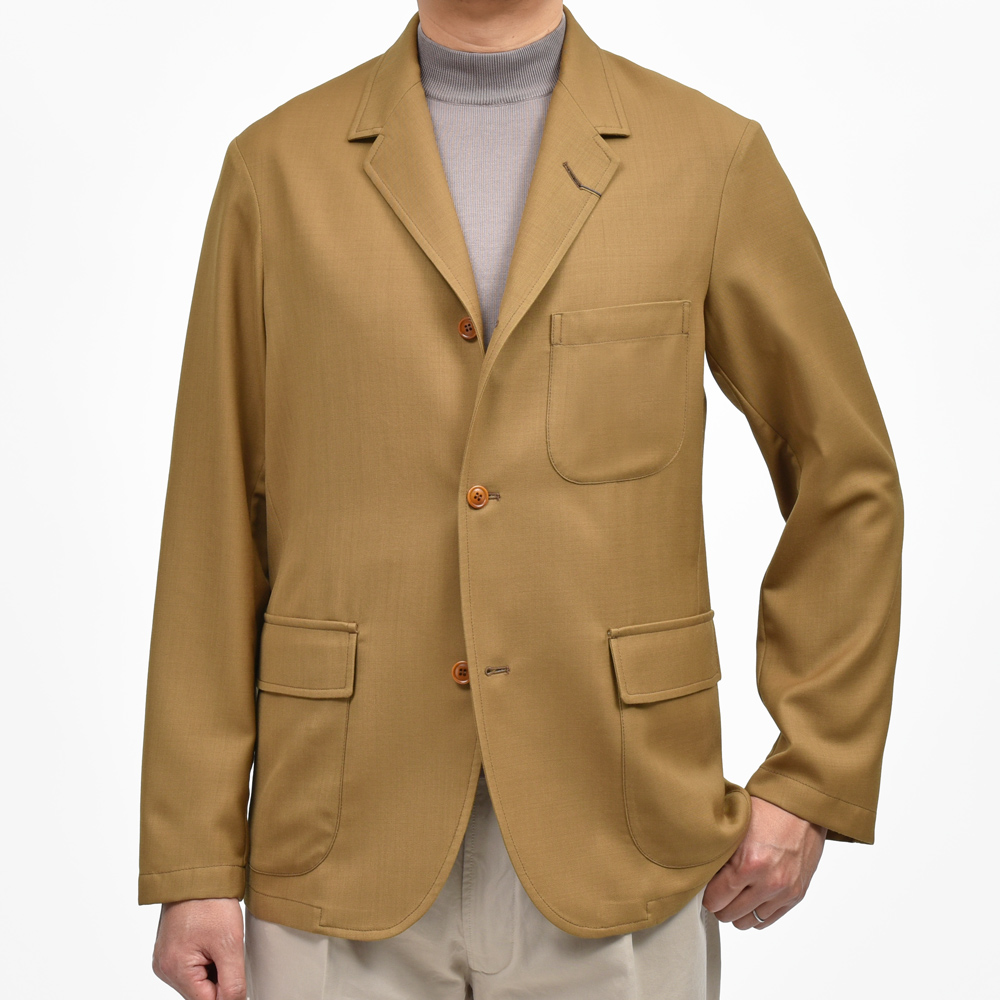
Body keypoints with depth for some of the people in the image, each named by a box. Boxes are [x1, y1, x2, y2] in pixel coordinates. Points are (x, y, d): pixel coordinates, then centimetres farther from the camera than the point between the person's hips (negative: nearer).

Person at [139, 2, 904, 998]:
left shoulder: (710, 156, 1)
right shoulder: (275, 165, 3)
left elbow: (848, 480, 7)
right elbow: (213, 523, 2)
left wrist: (812, 785, 1)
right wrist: (193, 862, 0)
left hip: (613, 856, 0)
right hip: (347, 853, 1)